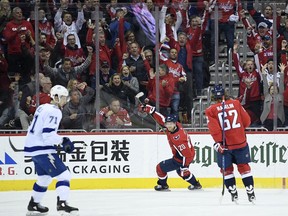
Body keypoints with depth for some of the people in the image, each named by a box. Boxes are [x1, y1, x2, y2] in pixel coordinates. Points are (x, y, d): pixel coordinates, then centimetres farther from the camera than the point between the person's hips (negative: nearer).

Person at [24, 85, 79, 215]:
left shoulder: (43, 108, 14)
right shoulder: (54, 111, -15)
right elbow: (48, 135, -24)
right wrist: (63, 141, -13)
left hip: (32, 146, 10)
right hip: (42, 150, -10)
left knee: (44, 177, 25)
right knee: (63, 175, -11)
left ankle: (33, 205, 32)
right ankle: (62, 204, -24)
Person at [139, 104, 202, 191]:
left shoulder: (177, 138, -36)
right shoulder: (176, 125, -11)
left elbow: (186, 153, -33)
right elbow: (161, 119, -3)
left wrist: (184, 166, -29)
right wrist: (149, 109, -7)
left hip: (181, 159, -9)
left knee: (160, 168, 1)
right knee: (180, 171, 35)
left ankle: (163, 185, 23)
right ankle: (196, 185, 44)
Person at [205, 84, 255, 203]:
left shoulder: (211, 110, -7)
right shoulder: (236, 104, 0)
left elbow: (215, 129, -14)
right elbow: (246, 121, 4)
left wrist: (218, 143, -10)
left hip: (225, 145, -2)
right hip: (241, 142, 2)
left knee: (227, 169, 13)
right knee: (243, 166, 9)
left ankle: (233, 193, 12)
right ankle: (251, 193, 6)